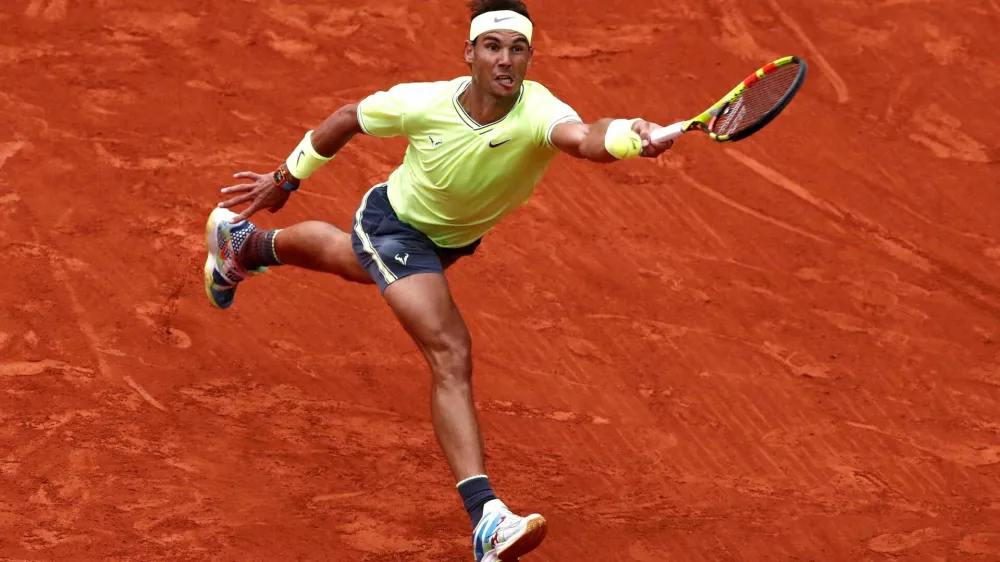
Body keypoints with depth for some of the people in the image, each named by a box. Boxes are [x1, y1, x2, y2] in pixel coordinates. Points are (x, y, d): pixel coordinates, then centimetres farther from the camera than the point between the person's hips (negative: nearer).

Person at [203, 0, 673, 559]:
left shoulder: (538, 111, -36)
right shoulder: (423, 103, -32)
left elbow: (584, 137, -61)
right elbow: (348, 119, -11)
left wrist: (633, 137, -83)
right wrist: (285, 179, 0)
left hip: (455, 238, 4)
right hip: (395, 224, -4)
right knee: (452, 354, -25)